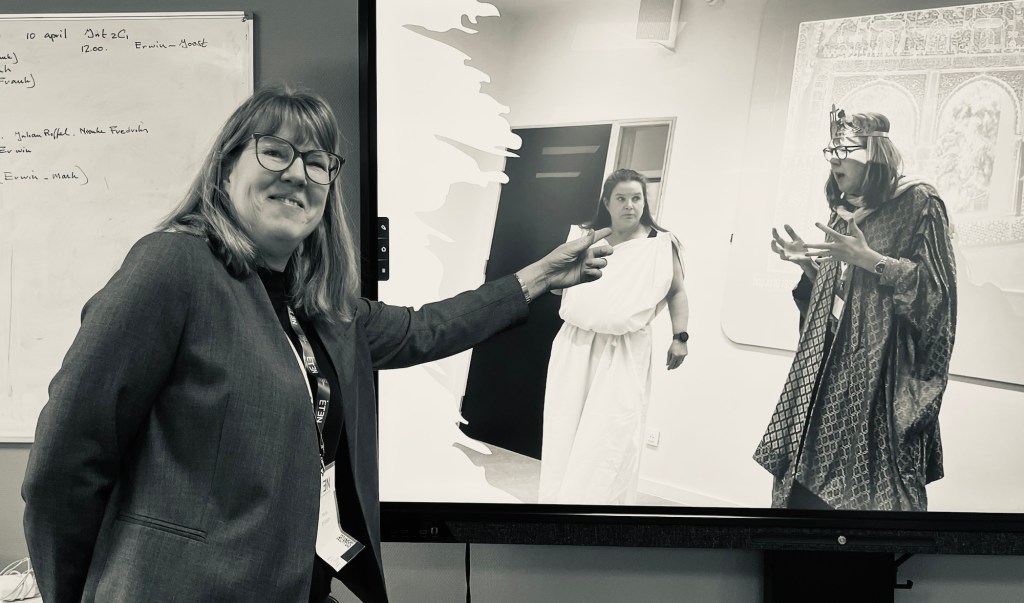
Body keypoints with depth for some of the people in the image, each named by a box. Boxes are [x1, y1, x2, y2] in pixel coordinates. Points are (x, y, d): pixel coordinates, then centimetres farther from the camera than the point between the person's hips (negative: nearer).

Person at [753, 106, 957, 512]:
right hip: (830, 363, 7)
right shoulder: (844, 213, 17)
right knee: (807, 484, 6)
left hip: (881, 366, -7)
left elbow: (936, 287, -12)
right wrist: (809, 264, 4)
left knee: (871, 491, -5)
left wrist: (868, 258, -19)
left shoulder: (917, 202, -4)